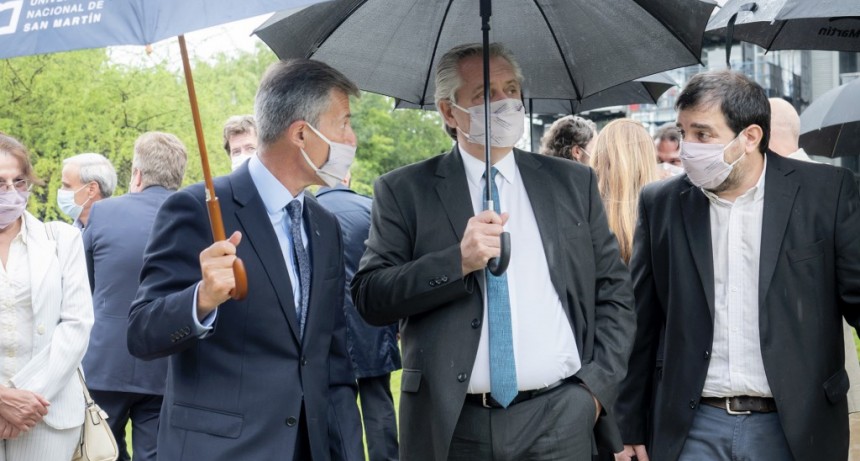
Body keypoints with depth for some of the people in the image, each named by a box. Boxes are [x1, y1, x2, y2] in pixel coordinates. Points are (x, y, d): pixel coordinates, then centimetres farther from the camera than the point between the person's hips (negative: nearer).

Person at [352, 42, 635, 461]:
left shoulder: (573, 183, 9)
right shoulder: (405, 191, 2)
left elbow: (614, 293, 10)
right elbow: (369, 297, -4)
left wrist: (598, 383, -1)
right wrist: (457, 261, -16)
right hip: (450, 424, -1)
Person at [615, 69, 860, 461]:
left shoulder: (826, 191, -2)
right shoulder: (661, 203, 4)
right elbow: (641, 324, 8)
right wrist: (630, 428, 8)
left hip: (793, 429, -1)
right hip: (691, 429, 1)